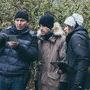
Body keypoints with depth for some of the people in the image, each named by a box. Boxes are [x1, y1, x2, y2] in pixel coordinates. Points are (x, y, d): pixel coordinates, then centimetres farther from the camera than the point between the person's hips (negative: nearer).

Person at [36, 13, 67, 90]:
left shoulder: (61, 39, -11)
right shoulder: (41, 40, 9)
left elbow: (64, 60, -11)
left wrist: (62, 79, -12)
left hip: (53, 81, -6)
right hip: (41, 80, 6)